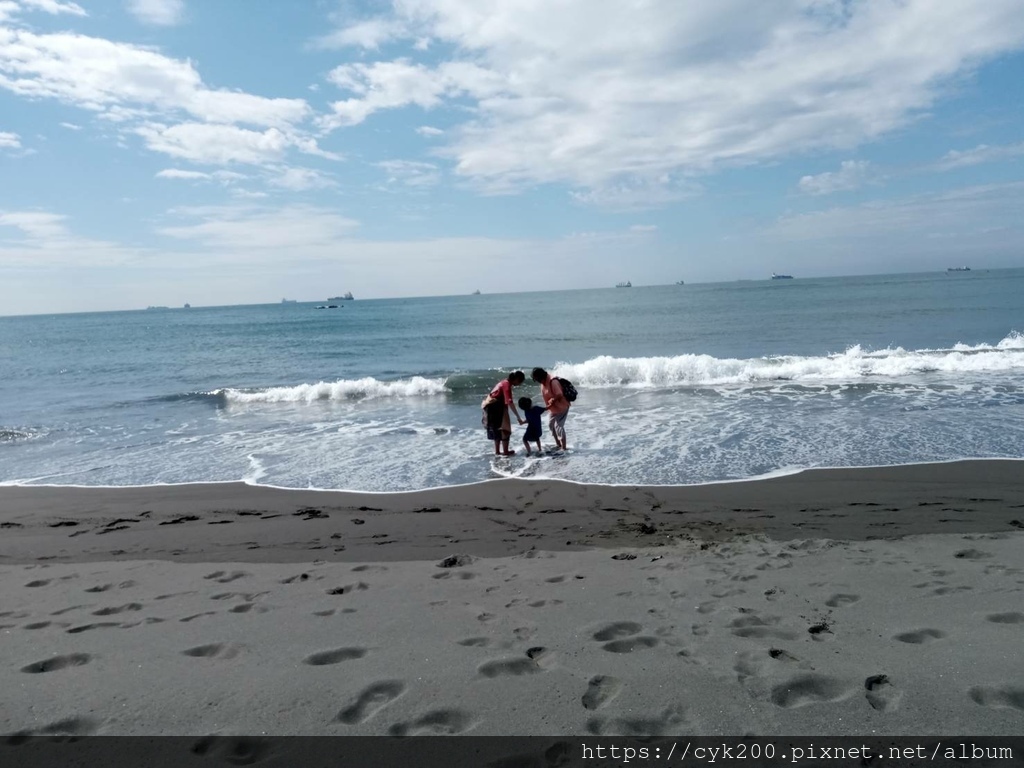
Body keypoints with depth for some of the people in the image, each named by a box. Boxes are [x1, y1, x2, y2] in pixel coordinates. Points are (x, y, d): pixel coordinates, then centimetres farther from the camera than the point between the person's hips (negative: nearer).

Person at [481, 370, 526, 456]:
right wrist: (518, 417, -30)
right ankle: (505, 451, 1)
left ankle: (497, 451, 20)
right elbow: (509, 402, -27)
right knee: (504, 429, -2)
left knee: (497, 430, 16)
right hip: (495, 407, -10)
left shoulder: (504, 383, 12)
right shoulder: (507, 385, -17)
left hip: (491, 407, 10)